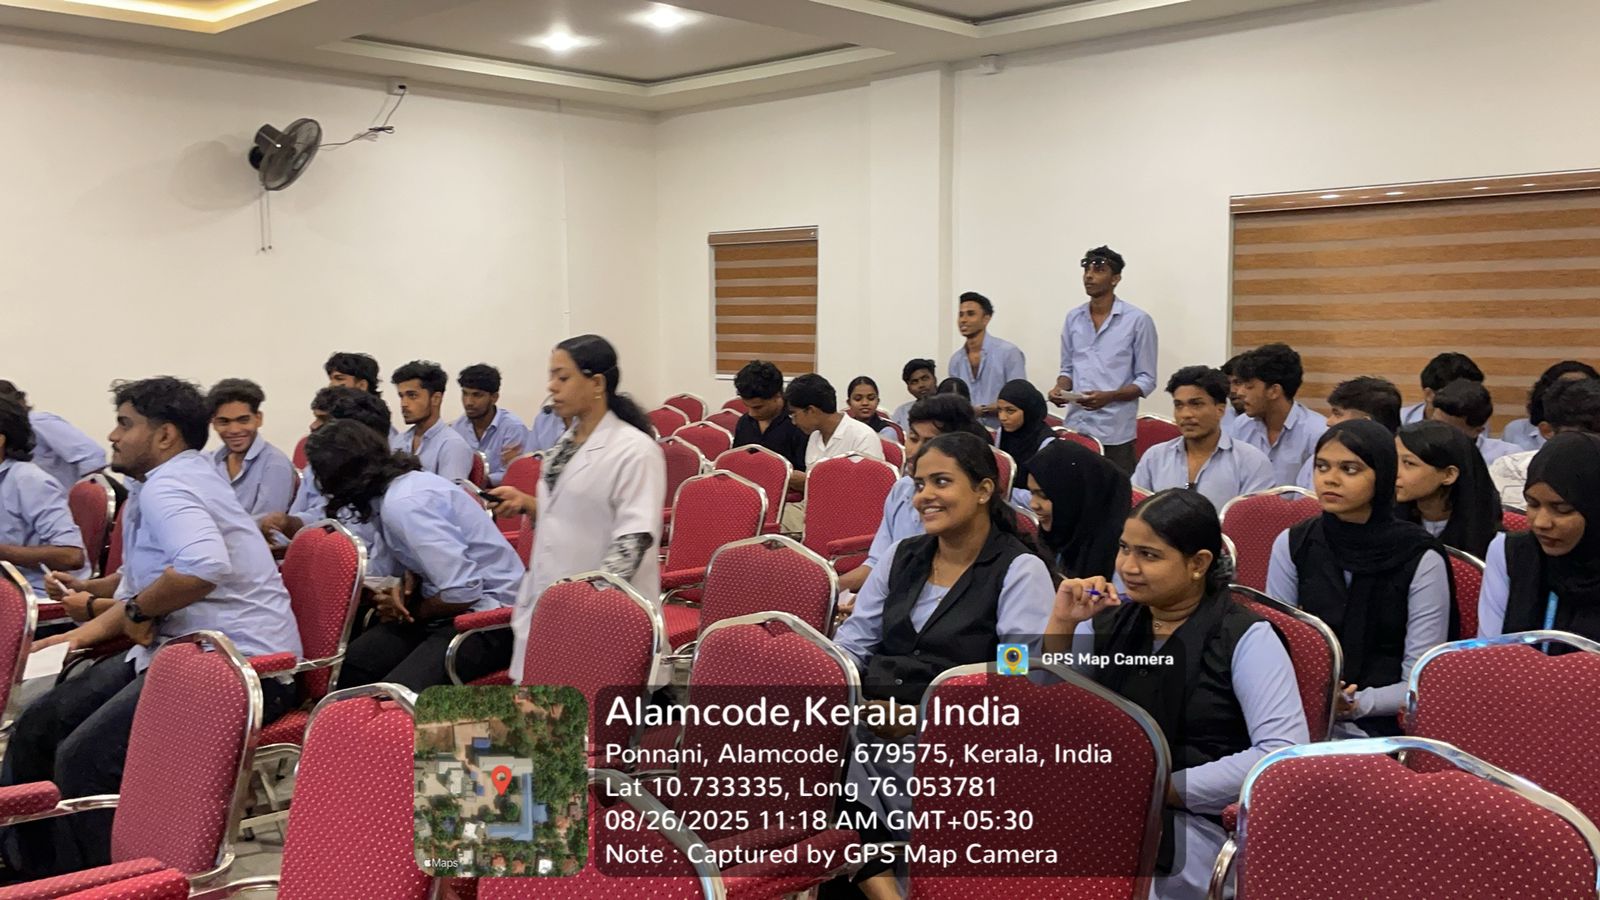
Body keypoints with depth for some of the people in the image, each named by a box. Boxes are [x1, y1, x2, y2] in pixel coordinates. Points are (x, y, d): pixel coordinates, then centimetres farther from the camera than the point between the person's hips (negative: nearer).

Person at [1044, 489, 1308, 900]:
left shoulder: (1246, 638, -2)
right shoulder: (1108, 622, 13)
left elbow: (1284, 752, -14)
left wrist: (1165, 788, -17)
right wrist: (1060, 624, 0)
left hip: (1191, 823, -4)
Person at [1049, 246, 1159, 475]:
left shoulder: (1138, 320, -2)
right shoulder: (1073, 319, 12)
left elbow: (1147, 380, -2)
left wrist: (1109, 396, -18)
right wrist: (1061, 388, -3)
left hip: (1114, 433, -4)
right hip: (1075, 428, 4)